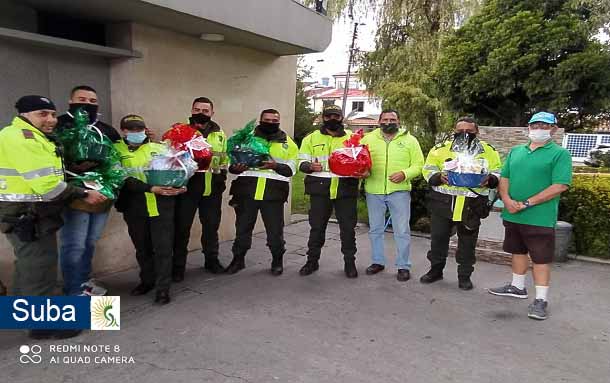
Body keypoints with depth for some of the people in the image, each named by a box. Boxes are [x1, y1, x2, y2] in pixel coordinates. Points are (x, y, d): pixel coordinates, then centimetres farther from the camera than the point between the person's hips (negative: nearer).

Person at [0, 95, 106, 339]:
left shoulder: (32, 136, 18)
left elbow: (46, 176, 15)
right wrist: (83, 195, -16)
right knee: (40, 268, -2)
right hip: (28, 215, -11)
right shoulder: (20, 137, -18)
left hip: (30, 213, 11)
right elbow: (45, 184, -24)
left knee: (29, 265, 23)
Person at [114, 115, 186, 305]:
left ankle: (162, 287, 10)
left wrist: (179, 186, -10)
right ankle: (147, 280, 33)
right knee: (142, 247, 15)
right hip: (134, 207, 0)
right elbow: (123, 178, -11)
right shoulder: (116, 150, 1)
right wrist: (151, 189, -22)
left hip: (161, 205, 0)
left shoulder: (159, 148, 10)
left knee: (163, 247, 0)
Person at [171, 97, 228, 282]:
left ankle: (211, 259, 30)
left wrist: (222, 174, 8)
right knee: (182, 226, 2)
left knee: (211, 225, 14)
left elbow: (224, 158, 20)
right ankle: (178, 265, 15)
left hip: (212, 187, 4)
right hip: (187, 185, -3)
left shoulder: (220, 134, 12)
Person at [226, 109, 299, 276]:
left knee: (275, 230, 5)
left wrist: (275, 166, -18)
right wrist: (236, 167, -15)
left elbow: (291, 169, 2)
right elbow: (232, 161, 9)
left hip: (274, 192, -1)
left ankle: (277, 261, 25)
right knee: (243, 226, 9)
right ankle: (238, 259, 26)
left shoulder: (288, 143, 10)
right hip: (247, 190, 1)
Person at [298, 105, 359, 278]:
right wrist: (310, 166, -16)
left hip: (345, 188, 0)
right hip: (320, 188, 0)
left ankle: (349, 262, 18)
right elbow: (302, 162, 7)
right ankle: (312, 260, 19)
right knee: (317, 226, 6)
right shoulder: (312, 138, 10)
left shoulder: (352, 137, 11)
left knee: (348, 227, 4)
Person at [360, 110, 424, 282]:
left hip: (399, 191, -2)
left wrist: (405, 174, -15)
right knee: (375, 229, 12)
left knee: (402, 231, 1)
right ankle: (377, 261, 27)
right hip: (374, 191, 2)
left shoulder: (409, 140, 4)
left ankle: (403, 266, 14)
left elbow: (418, 164, 2)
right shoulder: (369, 139, 8)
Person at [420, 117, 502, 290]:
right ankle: (436, 269, 29)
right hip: (443, 202, 0)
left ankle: (465, 275, 25)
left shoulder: (488, 151, 7)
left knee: (467, 242, 9)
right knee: (438, 237, 10)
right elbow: (428, 169, 2)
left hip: (472, 205, 0)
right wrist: (439, 177, -18)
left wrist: (489, 179, -13)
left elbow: (498, 172, 9)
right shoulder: (441, 148, 4)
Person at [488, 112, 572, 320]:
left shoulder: (560, 154, -5)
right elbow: (504, 178, 11)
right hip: (512, 215, 6)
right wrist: (507, 199, -9)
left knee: (541, 258, 1)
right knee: (518, 252, 18)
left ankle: (541, 300, 10)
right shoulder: (516, 151, 12)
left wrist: (527, 203, -18)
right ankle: (517, 287, 34)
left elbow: (560, 186, -15)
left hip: (540, 217, -6)